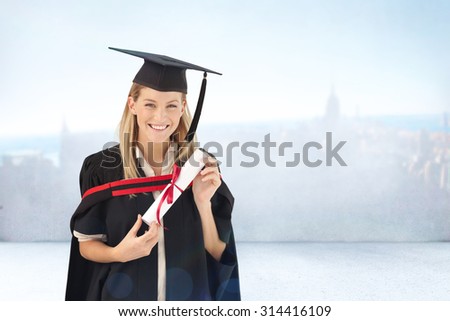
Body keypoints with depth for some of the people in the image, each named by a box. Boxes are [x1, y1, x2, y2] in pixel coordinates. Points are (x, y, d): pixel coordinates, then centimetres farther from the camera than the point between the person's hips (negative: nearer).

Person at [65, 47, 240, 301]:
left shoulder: (201, 167, -8)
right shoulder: (103, 167, -11)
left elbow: (218, 253, -7)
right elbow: (86, 245, -4)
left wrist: (203, 202, -21)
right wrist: (119, 253, -22)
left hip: (190, 297, 1)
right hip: (122, 295, -1)